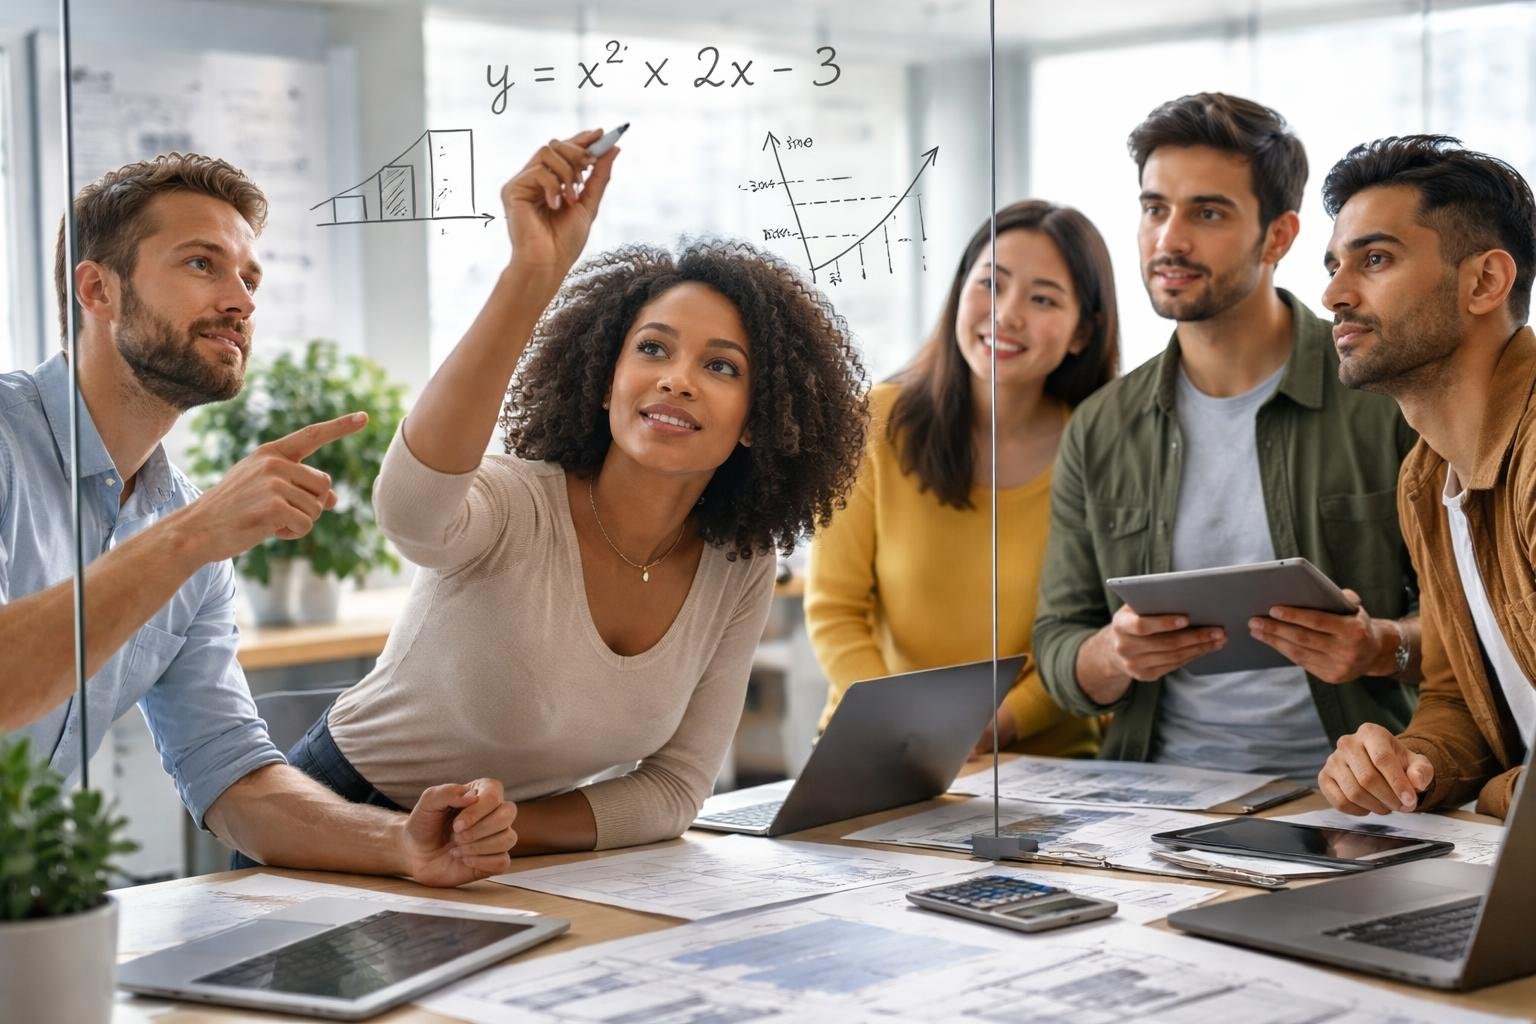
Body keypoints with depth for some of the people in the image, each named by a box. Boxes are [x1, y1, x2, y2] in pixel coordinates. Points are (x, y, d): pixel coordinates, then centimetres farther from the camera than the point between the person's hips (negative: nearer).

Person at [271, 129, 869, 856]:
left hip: (515, 860, 4)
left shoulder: (741, 569, -6)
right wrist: (531, 276, -50)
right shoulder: (514, 509, -21)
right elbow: (409, 507, -44)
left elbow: (672, 788, -3)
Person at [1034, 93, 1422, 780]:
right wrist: (1116, 657, -11)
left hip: (1342, 797, -2)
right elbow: (1058, 650, 12)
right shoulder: (1099, 434, 12)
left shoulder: (1391, 397, 0)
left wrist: (1385, 647, -17)